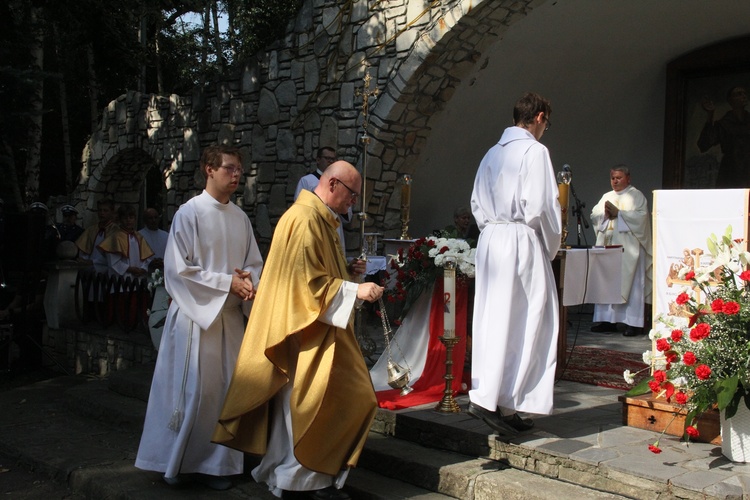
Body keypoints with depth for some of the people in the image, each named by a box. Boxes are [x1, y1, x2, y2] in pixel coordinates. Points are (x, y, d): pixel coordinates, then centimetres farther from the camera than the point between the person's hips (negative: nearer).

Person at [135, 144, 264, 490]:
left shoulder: (240, 217, 8)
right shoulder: (190, 212, -8)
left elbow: (255, 263, 12)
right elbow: (179, 269, -12)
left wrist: (249, 282, -11)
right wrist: (228, 282, -15)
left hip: (231, 315, 6)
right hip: (196, 313, -5)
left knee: (224, 388, 8)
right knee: (193, 389, -1)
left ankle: (216, 463, 18)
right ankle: (179, 461, 15)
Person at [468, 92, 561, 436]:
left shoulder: (493, 153, 14)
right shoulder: (534, 151, -8)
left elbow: (477, 204, 15)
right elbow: (540, 205, -14)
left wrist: (493, 230, 18)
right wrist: (551, 246, -2)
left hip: (490, 240, 8)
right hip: (522, 242, -8)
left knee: (493, 320, 9)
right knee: (523, 323, -3)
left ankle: (487, 396, 14)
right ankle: (496, 401, -6)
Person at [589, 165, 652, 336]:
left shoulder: (636, 196, 3)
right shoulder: (606, 197, 19)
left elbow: (640, 216, -11)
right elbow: (594, 215, 11)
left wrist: (618, 213, -13)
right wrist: (605, 214, -8)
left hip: (628, 247, -5)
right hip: (607, 244, 5)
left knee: (630, 282, -7)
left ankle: (634, 323, -6)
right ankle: (608, 320, 5)